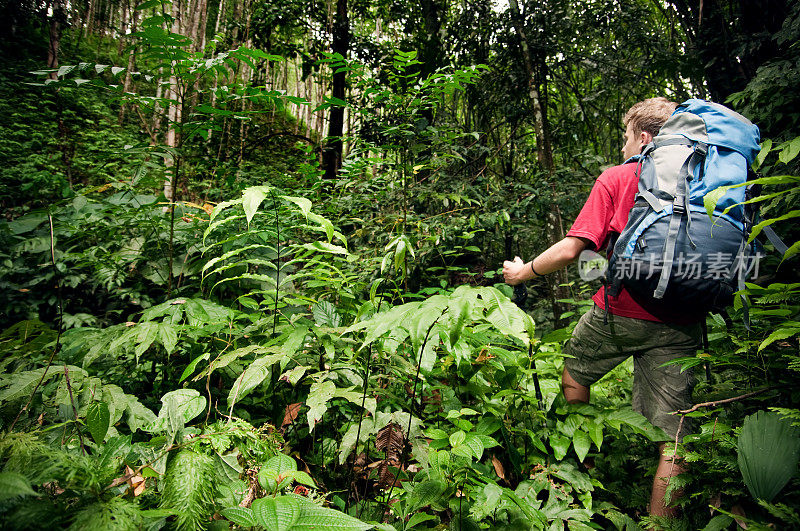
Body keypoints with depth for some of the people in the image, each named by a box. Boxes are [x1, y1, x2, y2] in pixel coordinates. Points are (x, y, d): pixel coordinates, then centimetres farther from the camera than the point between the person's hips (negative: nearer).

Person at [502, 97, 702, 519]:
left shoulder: (617, 178, -2)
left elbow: (569, 250, -10)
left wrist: (523, 272, 5)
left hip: (620, 311, -3)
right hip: (680, 324, 3)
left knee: (574, 377, 24)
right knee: (672, 435, 5)